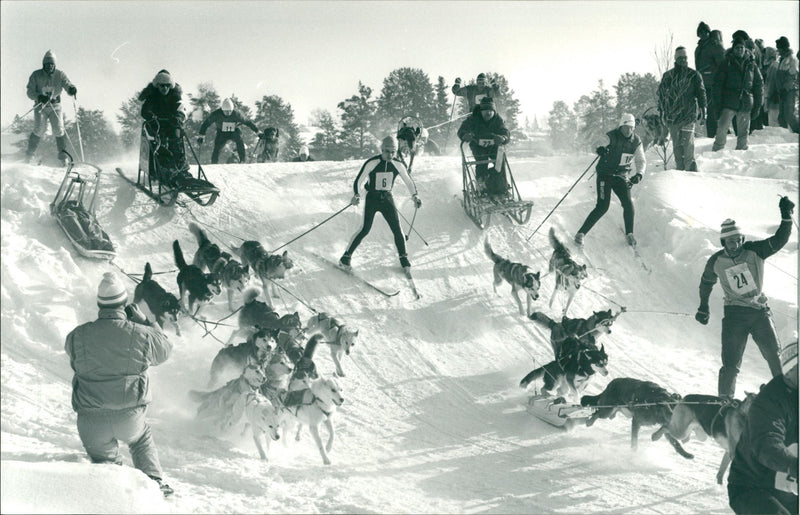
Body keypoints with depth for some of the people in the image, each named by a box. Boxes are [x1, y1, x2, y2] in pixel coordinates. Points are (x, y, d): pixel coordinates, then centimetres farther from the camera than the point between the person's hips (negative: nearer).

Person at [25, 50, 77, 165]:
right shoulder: (36, 75, -4)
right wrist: (39, 97, -27)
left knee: (59, 130, -10)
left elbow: (67, 84, -14)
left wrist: (72, 89, -39)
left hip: (55, 106, 1)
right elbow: (30, 92, -6)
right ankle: (29, 155, 8)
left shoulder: (60, 75, -1)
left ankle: (63, 156, 1)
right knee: (39, 130, -8)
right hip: (40, 106, -1)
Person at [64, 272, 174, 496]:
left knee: (103, 456, 23)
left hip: (92, 420, 0)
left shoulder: (78, 336, -8)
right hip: (130, 415, 0)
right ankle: (155, 483, 23)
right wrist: (145, 322, 13)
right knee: (141, 440, 32)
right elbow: (164, 351, 9)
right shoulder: (141, 334, -11)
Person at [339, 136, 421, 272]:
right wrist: (356, 195, -31)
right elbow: (359, 180, -15)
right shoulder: (372, 163, -16)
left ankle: (403, 257, 13)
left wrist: (415, 196, 3)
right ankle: (346, 256, -2)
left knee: (397, 228, -5)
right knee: (365, 229, -12)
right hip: (372, 198, -3)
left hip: (387, 198, 3)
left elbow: (408, 181, 10)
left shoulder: (398, 165, -5)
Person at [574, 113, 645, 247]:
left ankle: (629, 235, 10)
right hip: (605, 174, -4)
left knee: (628, 204, -10)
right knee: (602, 207, -13)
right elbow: (598, 145, -24)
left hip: (621, 176, 4)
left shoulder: (636, 142, -2)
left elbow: (641, 161, 4)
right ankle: (581, 233, -6)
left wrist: (639, 174, -16)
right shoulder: (611, 137, -14)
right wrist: (600, 149, -49)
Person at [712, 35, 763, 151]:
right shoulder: (727, 63, 1)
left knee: (743, 132, 9)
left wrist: (757, 105, 7)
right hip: (729, 102, -2)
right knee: (722, 129, -10)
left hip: (746, 104, 2)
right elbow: (718, 83, -1)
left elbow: (759, 84, 12)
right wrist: (717, 102, -9)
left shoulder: (751, 64, 7)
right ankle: (717, 151, 3)